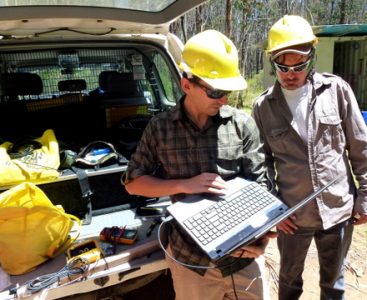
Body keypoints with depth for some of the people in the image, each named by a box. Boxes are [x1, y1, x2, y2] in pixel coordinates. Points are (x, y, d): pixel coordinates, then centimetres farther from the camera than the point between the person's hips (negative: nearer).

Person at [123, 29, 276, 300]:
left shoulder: (242, 124, -6)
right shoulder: (160, 128, -5)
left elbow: (259, 184, -2)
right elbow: (133, 182, 0)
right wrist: (185, 185, -15)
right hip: (190, 259, 0)